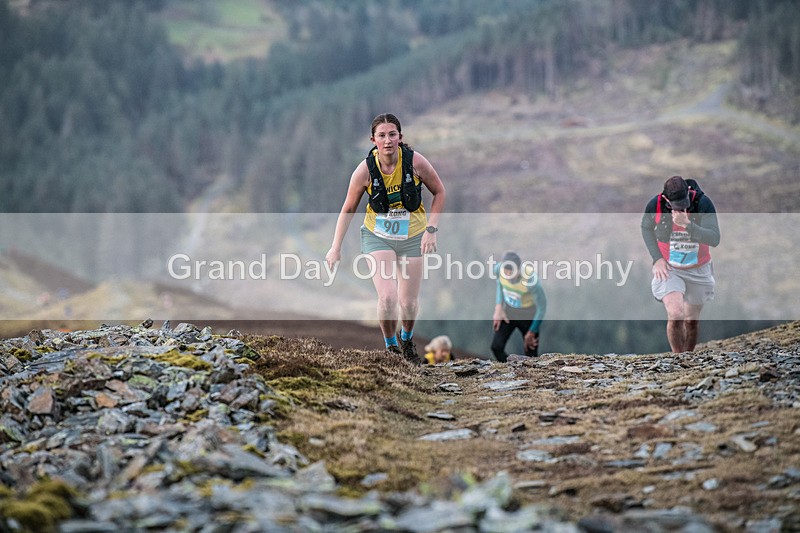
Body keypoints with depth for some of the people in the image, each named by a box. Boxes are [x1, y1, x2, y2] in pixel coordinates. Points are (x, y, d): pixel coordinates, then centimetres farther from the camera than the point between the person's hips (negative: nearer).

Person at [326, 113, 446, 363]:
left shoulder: (415, 161, -17)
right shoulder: (365, 170, -17)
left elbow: (439, 192, -1)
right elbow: (348, 209, -3)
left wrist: (431, 229, -9)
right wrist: (336, 247, -2)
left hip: (413, 236, 1)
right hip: (378, 236, -1)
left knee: (409, 303, 4)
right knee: (387, 297, -19)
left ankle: (406, 340, 37)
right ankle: (391, 347, 7)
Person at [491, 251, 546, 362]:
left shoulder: (531, 280, -35)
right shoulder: (498, 269, -23)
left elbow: (542, 307, -20)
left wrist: (532, 332, -10)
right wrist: (498, 308, -5)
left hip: (528, 317, -4)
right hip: (508, 314, 4)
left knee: (531, 355, 0)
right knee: (496, 347, -6)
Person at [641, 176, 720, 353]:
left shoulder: (703, 203, -20)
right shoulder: (655, 205, -17)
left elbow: (714, 239, -26)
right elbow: (646, 228, 5)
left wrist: (687, 224, -38)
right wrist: (657, 258, -5)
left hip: (698, 271, 1)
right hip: (668, 269, -1)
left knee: (692, 321, 12)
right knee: (676, 315, -22)